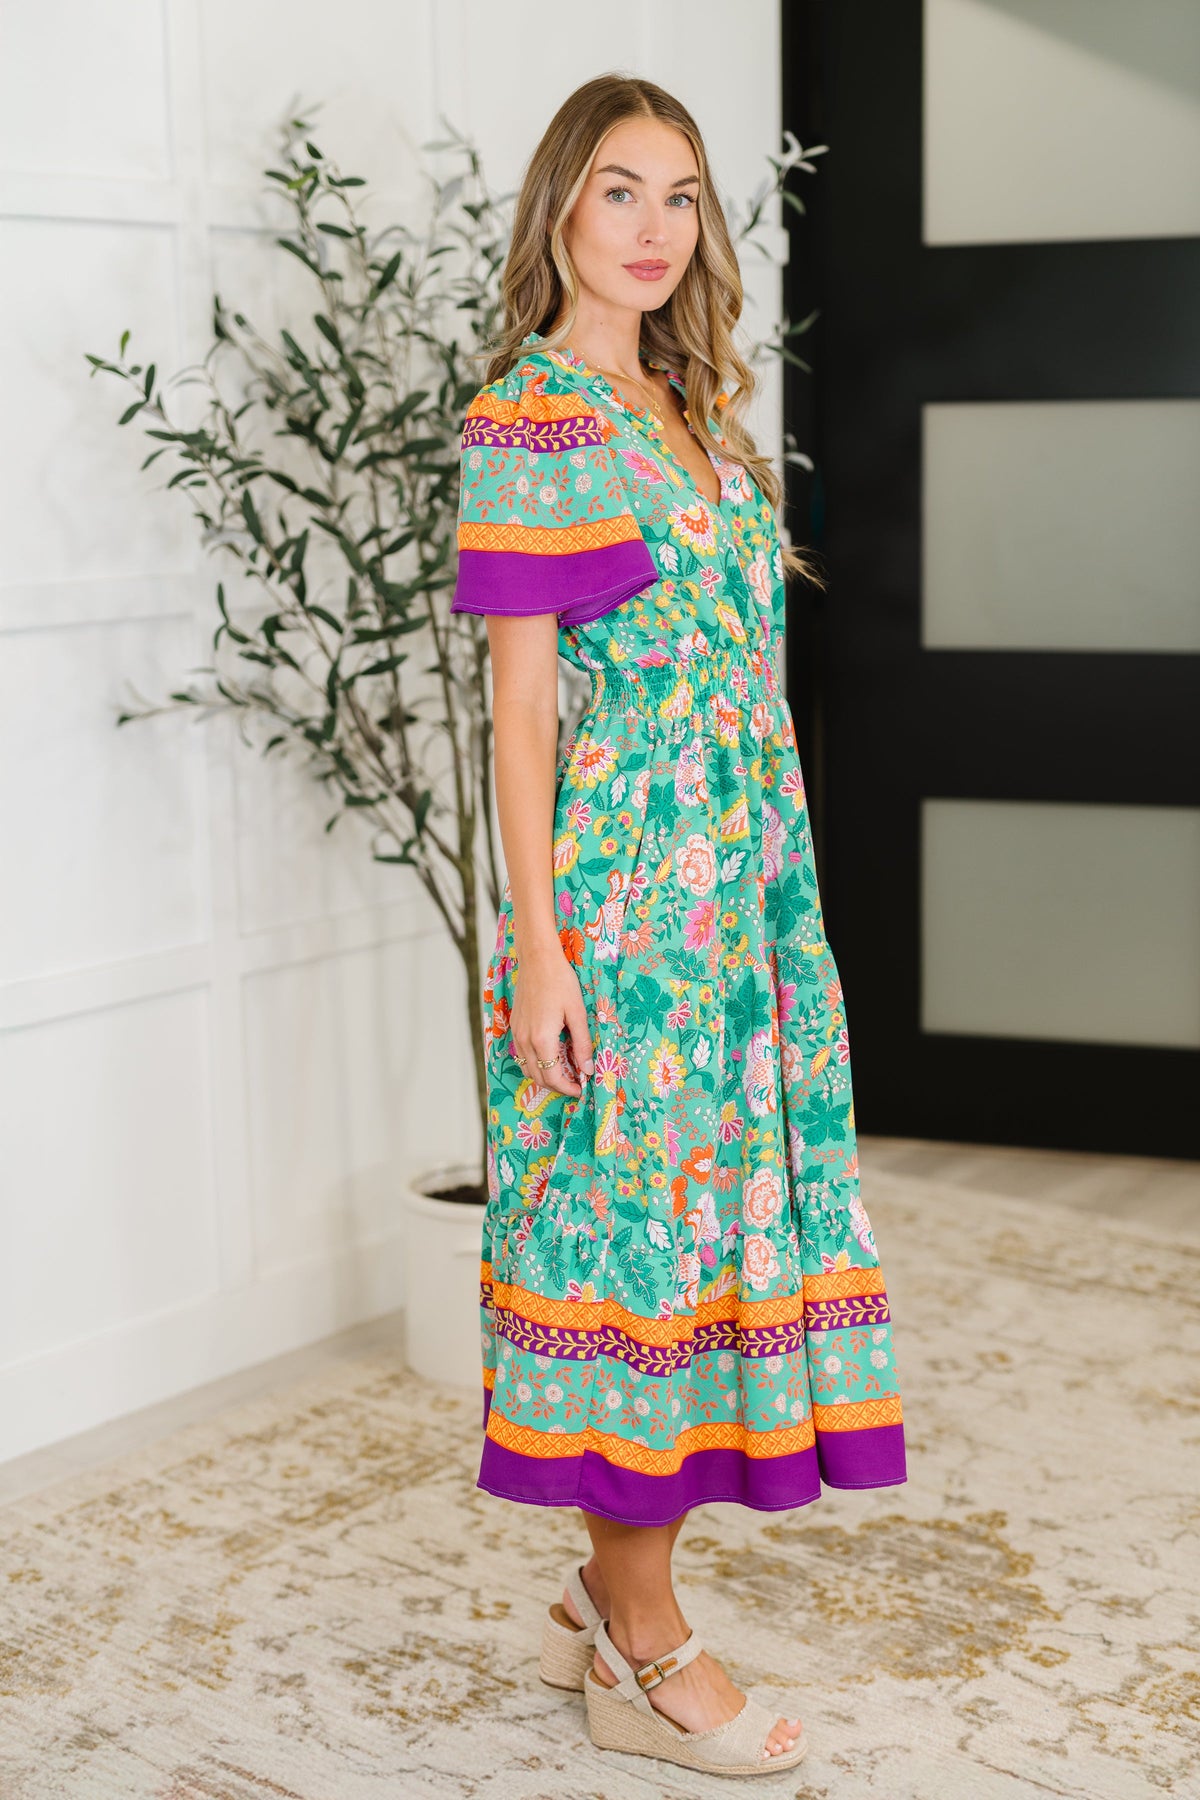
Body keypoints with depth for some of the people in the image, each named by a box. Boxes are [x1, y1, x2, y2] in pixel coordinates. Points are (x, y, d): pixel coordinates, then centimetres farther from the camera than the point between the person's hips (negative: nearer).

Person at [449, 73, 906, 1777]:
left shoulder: (695, 411, 16)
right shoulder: (529, 422, -8)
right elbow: (520, 701, -12)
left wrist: (777, 893, 17)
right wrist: (539, 949, -15)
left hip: (746, 885, 8)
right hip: (622, 896, -8)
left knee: (720, 1200, 10)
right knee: (639, 1216, -2)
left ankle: (609, 1594, 24)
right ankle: (645, 1652, 12)